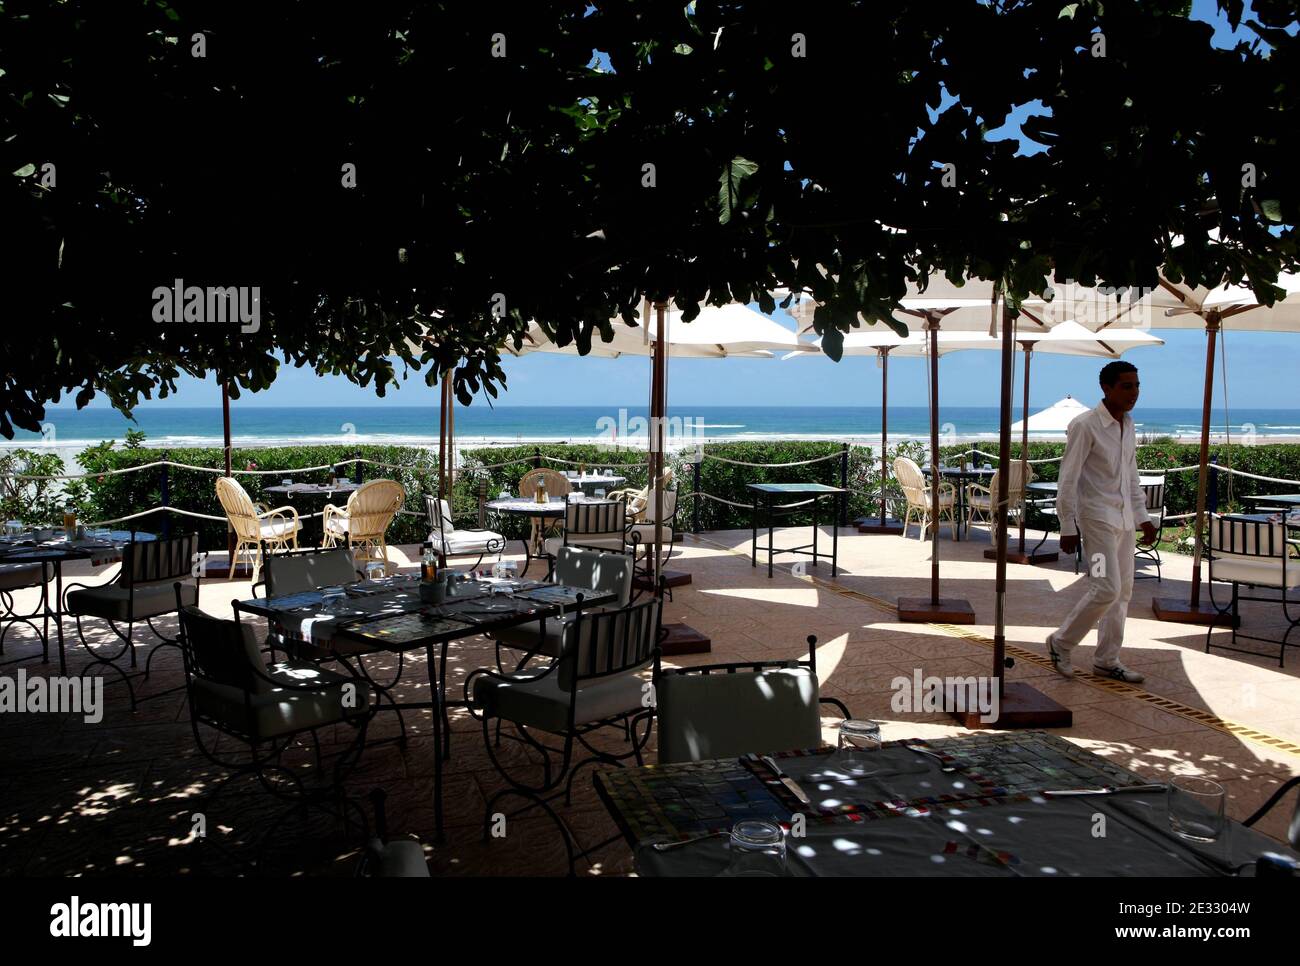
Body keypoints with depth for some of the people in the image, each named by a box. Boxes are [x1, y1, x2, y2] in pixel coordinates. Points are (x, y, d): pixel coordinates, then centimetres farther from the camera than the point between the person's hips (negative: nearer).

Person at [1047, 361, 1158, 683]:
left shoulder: (1128, 424, 11)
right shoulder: (1085, 426, -13)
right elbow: (1068, 480, -14)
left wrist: (1142, 516, 15)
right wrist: (1068, 527, -15)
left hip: (1123, 518, 8)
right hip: (1097, 517, -8)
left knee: (1123, 591, 9)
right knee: (1107, 588, -13)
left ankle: (1107, 660, 18)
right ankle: (1061, 642, 5)